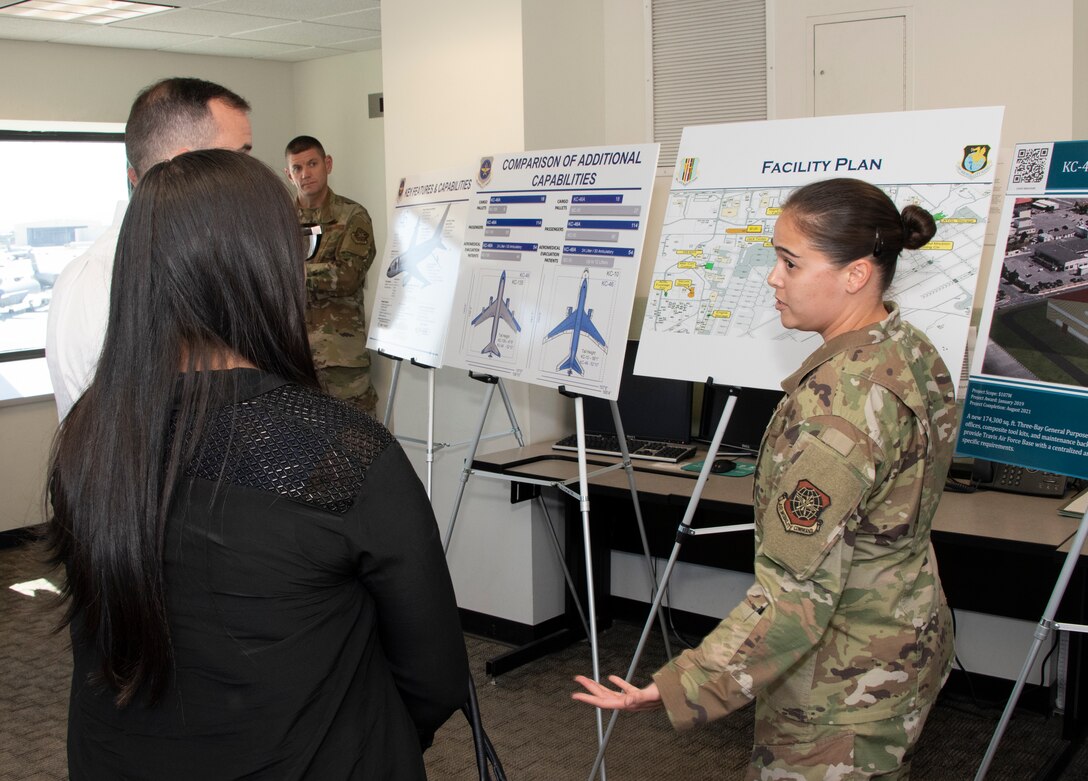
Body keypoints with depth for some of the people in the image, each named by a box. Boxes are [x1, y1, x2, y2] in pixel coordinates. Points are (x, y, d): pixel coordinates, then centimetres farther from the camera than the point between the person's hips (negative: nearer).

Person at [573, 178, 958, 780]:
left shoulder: (836, 398, -29)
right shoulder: (911, 352, 1)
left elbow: (796, 593, -29)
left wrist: (680, 687, -30)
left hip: (846, 676, -10)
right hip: (910, 635, 10)